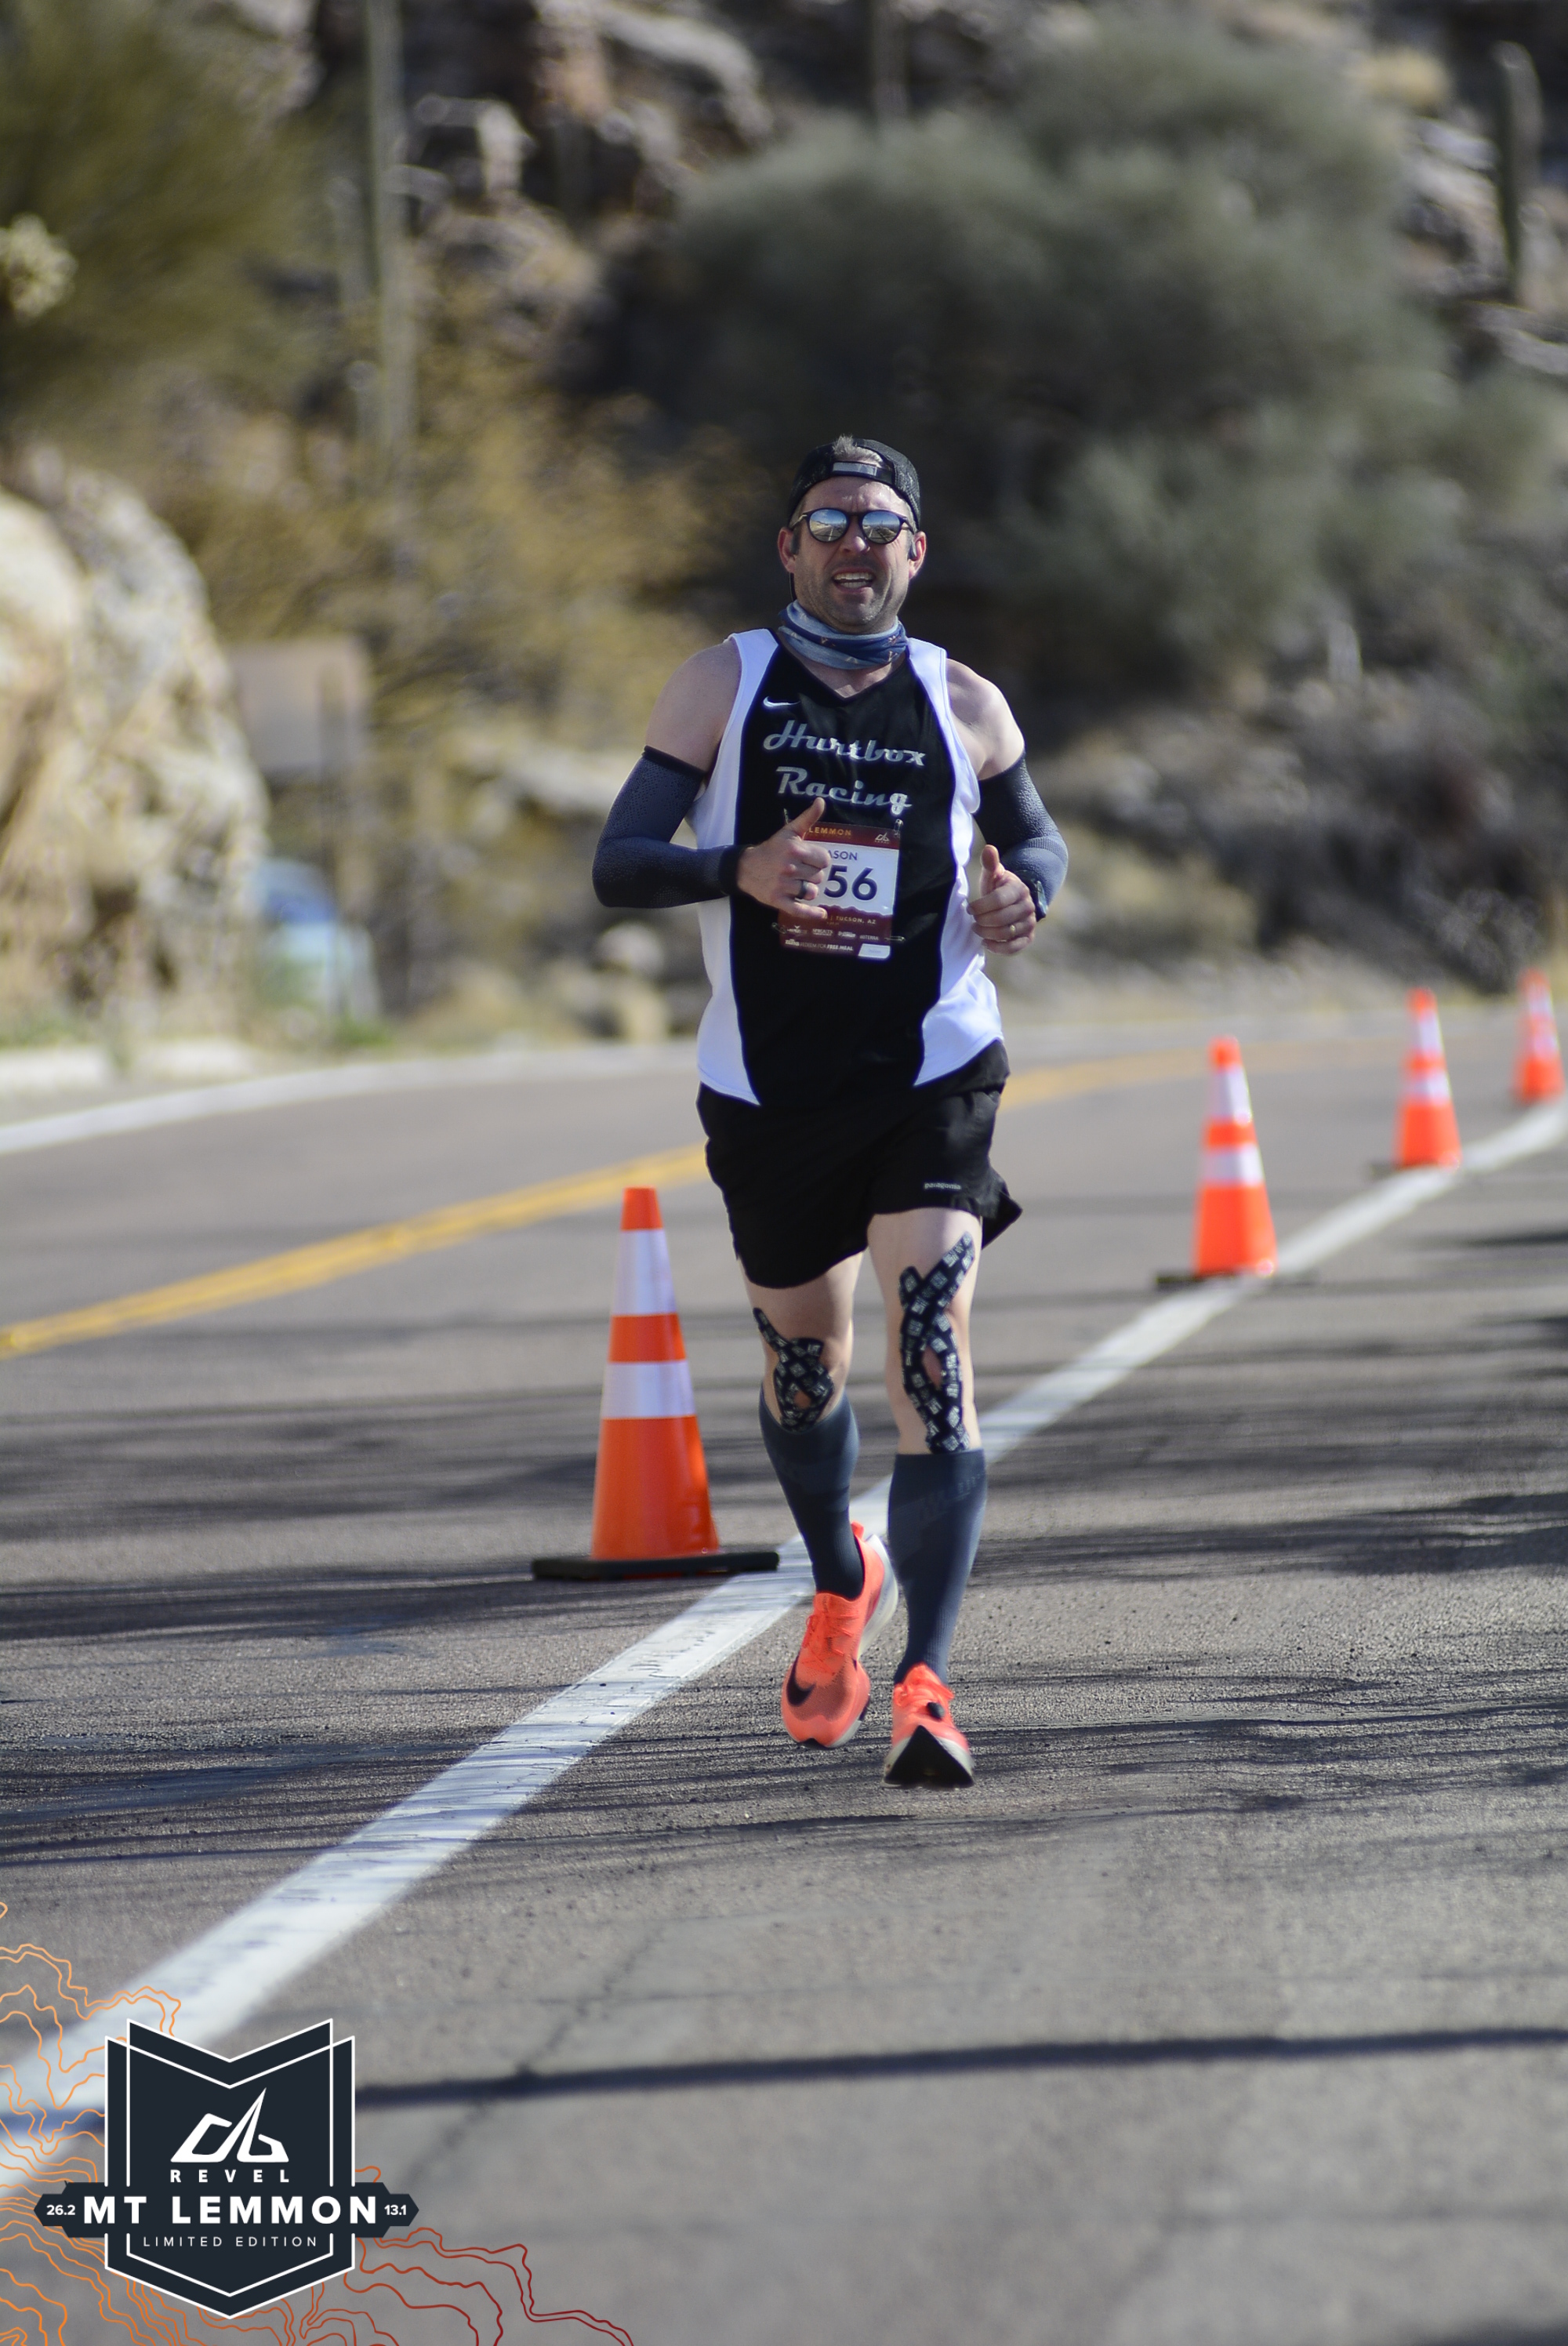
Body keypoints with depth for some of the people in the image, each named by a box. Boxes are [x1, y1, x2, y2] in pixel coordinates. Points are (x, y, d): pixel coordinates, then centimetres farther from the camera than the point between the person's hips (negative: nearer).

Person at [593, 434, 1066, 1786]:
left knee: (933, 1362, -17)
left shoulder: (963, 705, 4)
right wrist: (740, 871, -25)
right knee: (805, 1363, 15)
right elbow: (619, 864, -4)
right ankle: (845, 1584, 47)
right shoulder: (726, 686, 1)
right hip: (769, 1089, 1)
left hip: (931, 1078, -1)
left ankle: (926, 1685, -22)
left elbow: (1034, 834, 19)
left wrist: (1027, 892, -5)